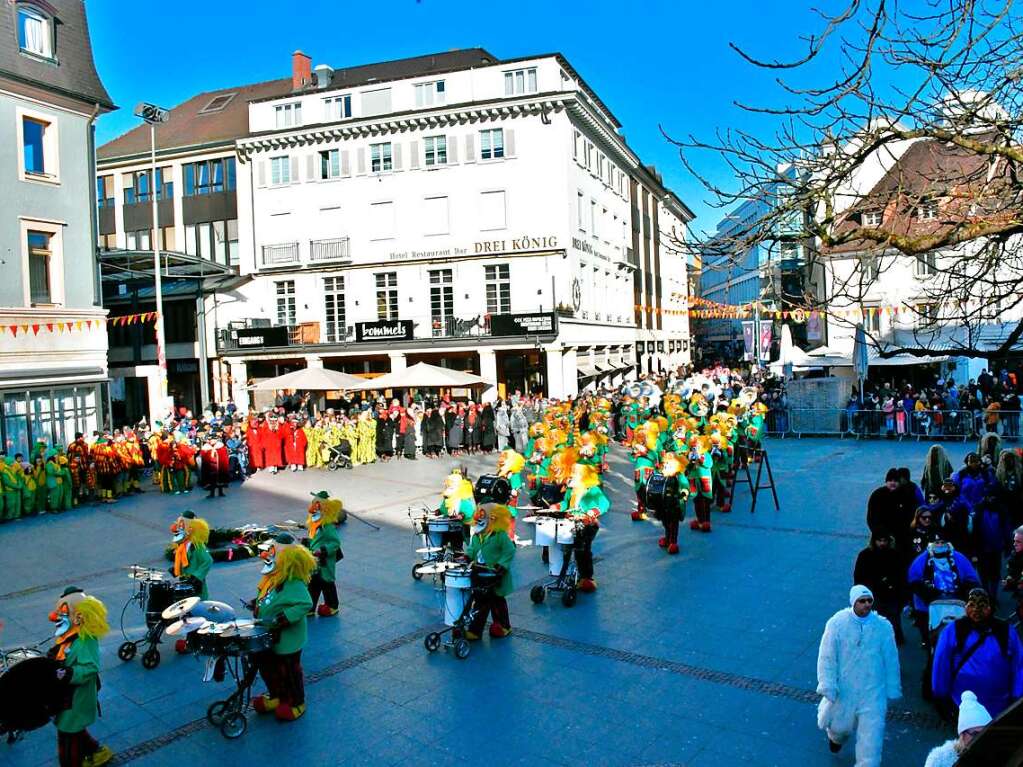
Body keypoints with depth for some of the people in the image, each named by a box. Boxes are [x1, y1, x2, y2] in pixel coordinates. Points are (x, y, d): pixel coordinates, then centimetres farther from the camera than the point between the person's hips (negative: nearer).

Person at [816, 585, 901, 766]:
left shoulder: (883, 626, -9)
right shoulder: (837, 623, -14)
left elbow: (891, 660, 2)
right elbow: (827, 657, -10)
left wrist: (892, 689, 8)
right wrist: (828, 686, -12)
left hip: (873, 691, 1)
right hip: (844, 689, 0)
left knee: (871, 733, 1)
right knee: (841, 726, 18)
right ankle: (835, 736, 54)